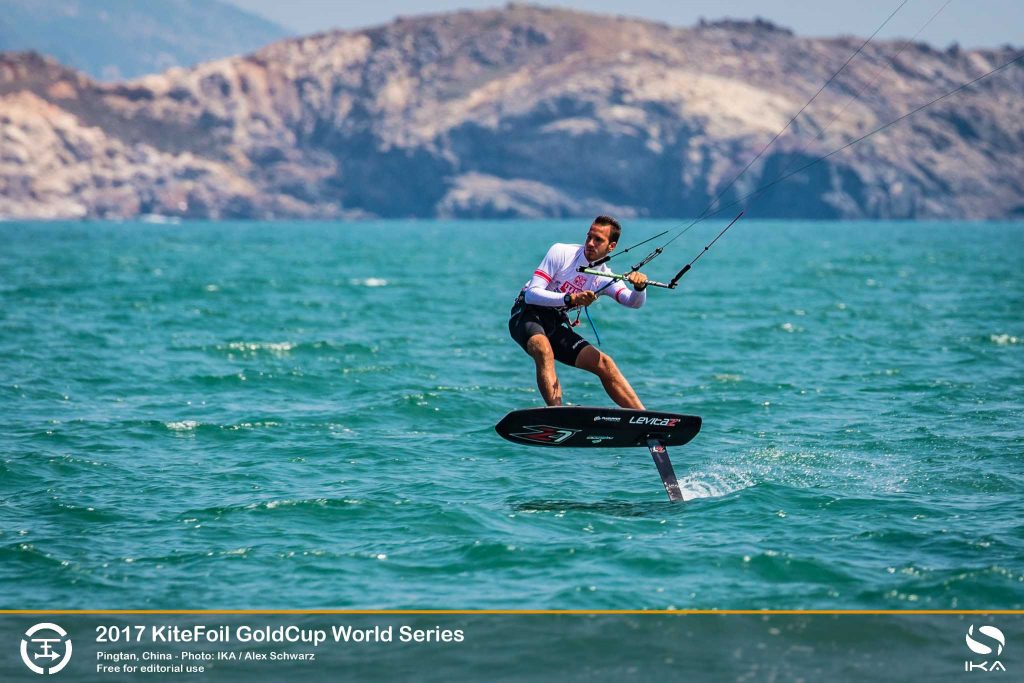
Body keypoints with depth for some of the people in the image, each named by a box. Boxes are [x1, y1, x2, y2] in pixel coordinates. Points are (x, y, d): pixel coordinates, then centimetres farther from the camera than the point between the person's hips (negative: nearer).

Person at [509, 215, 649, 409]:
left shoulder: (605, 278, 2)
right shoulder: (562, 253, -12)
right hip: (527, 315, -5)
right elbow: (531, 294, -20)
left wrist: (640, 287, -39)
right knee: (544, 351, -36)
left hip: (556, 325, 5)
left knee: (603, 363, -4)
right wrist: (570, 298, -33)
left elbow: (634, 302, -16)